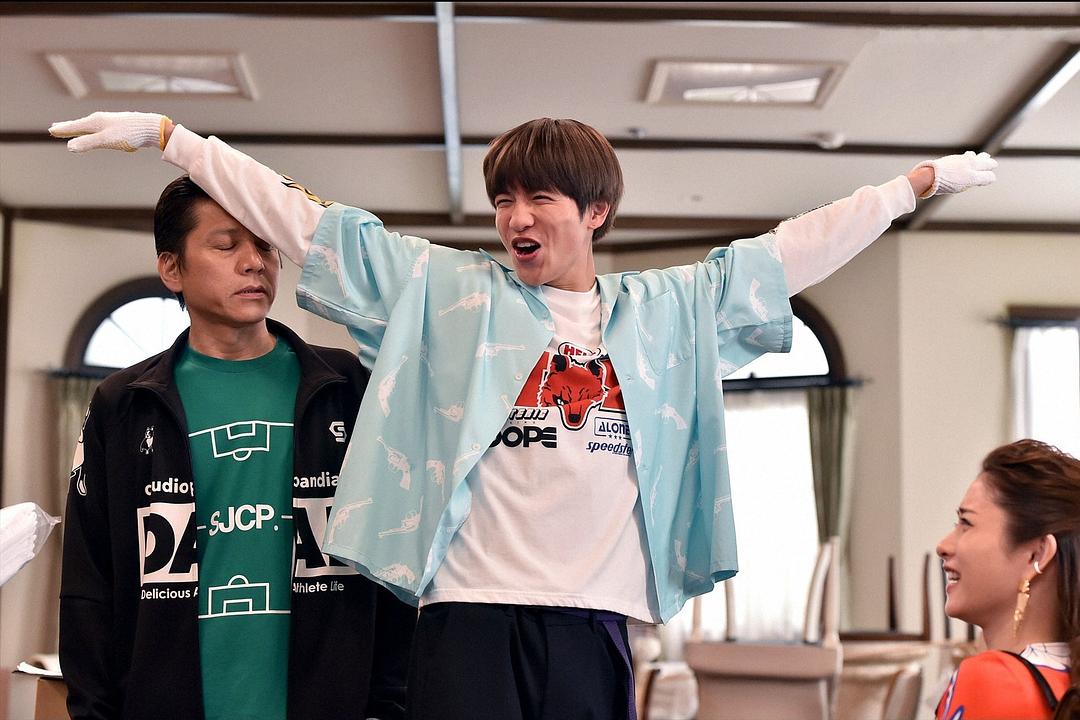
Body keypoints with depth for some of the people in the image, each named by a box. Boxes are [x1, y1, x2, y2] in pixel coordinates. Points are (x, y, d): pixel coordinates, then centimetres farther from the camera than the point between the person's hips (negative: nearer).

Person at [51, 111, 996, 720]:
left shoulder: (669, 309, 15)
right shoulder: (443, 290, 10)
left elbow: (793, 250, 21)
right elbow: (307, 223, 8)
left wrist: (925, 181, 24)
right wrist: (165, 135, 7)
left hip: (596, 615, 2)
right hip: (470, 608, -1)